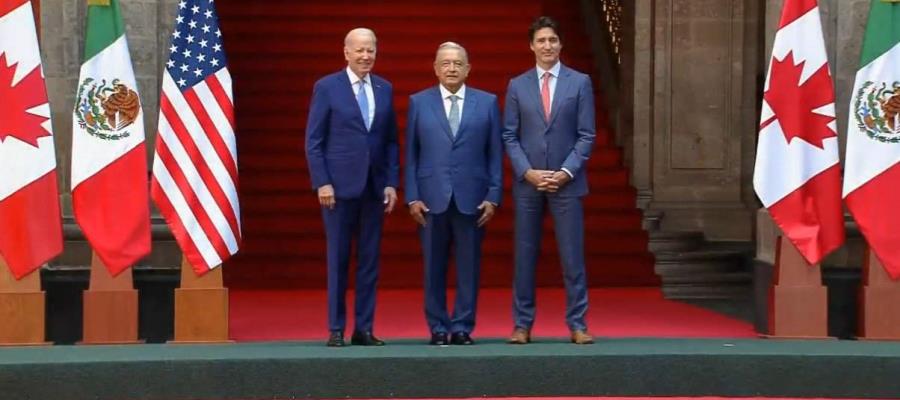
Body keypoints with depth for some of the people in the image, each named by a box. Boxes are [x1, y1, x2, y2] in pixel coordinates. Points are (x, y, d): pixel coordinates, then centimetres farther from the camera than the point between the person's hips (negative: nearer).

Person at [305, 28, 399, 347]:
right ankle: (336, 329, 8)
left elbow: (392, 141, 11)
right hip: (339, 186, -4)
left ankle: (364, 329, 11)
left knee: (369, 260, 5)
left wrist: (392, 183, 3)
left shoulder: (384, 89, 10)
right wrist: (322, 182, -10)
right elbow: (313, 140, -3)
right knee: (338, 259, 2)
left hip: (374, 186, 4)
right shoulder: (327, 87, -1)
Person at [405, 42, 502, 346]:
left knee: (468, 267, 2)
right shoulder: (419, 102, 7)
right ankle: (438, 328, 11)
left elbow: (495, 153, 6)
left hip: (471, 199, 0)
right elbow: (411, 154, 6)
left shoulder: (487, 103, 7)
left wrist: (493, 196, -2)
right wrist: (412, 197, -2)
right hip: (432, 199, 0)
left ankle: (462, 327, 10)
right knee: (434, 268, 3)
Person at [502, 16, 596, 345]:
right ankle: (522, 325, 9)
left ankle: (577, 325, 4)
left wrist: (566, 172, -11)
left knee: (572, 256, -1)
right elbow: (509, 137, 4)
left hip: (567, 182, -1)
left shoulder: (580, 82, 3)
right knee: (525, 256, 3)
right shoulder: (517, 85, 7)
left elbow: (586, 135, 0)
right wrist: (529, 172, -9)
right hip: (527, 182, 1)